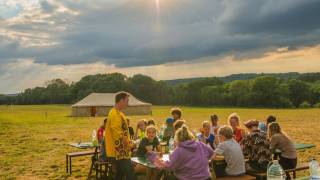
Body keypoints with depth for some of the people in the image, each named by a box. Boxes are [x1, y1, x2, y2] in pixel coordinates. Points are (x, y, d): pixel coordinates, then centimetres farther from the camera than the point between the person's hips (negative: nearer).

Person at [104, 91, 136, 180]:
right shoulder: (115, 114, -20)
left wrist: (128, 143, 14)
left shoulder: (117, 113, 13)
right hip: (119, 152, -10)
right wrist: (128, 145, -10)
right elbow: (119, 135, -23)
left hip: (118, 152, 10)